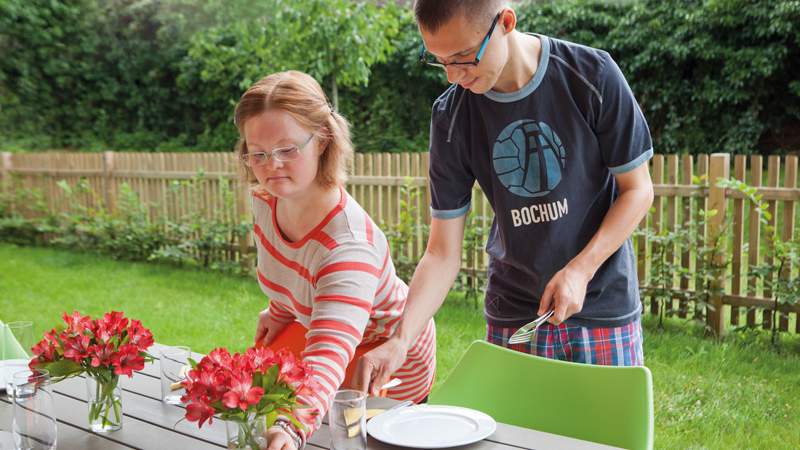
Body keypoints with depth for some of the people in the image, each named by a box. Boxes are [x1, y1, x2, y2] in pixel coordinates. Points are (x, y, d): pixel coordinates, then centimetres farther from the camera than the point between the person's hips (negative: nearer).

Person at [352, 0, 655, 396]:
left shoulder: (591, 75, -14)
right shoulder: (450, 117, -9)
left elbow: (638, 189, -5)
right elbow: (442, 253, -7)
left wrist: (580, 269, -18)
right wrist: (402, 339, -20)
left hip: (602, 304, -1)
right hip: (510, 316, 2)